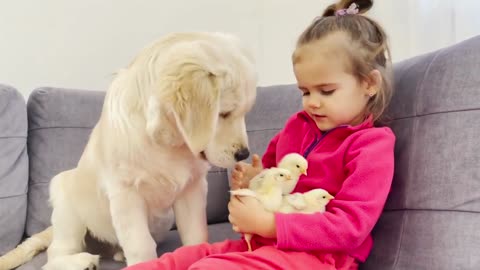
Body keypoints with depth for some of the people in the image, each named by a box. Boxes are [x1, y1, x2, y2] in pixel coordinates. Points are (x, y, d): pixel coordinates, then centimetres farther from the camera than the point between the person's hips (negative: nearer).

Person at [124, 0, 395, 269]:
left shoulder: (372, 146, -10)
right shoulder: (297, 125, 12)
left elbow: (349, 228, -19)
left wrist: (264, 223, -22)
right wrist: (254, 180, 1)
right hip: (265, 241, 7)